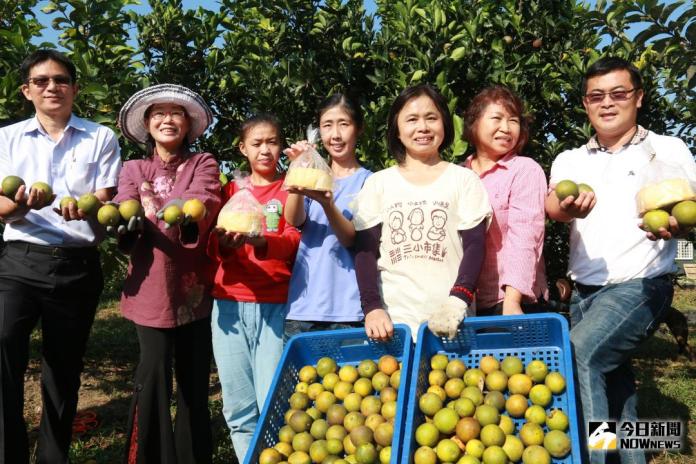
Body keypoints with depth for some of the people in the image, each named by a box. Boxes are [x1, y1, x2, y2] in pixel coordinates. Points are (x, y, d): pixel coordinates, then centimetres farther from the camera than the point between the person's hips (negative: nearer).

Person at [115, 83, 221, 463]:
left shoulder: (203, 164, 10)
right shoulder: (133, 169, 15)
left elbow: (207, 202, -11)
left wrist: (158, 208, -30)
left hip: (195, 286, 0)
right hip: (151, 286, 0)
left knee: (194, 374, 5)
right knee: (154, 366, -9)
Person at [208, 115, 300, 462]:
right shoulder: (231, 191, 15)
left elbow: (294, 241, -9)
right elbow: (213, 248, 5)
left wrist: (258, 240, -29)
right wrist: (225, 242, -19)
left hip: (275, 305, -2)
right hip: (230, 302, 3)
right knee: (238, 406, 4)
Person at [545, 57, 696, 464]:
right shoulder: (569, 161, 10)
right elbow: (552, 205, -8)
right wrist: (568, 207, -34)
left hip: (640, 286, -4)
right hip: (584, 291, 4)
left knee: (578, 355, -24)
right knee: (611, 383, 10)